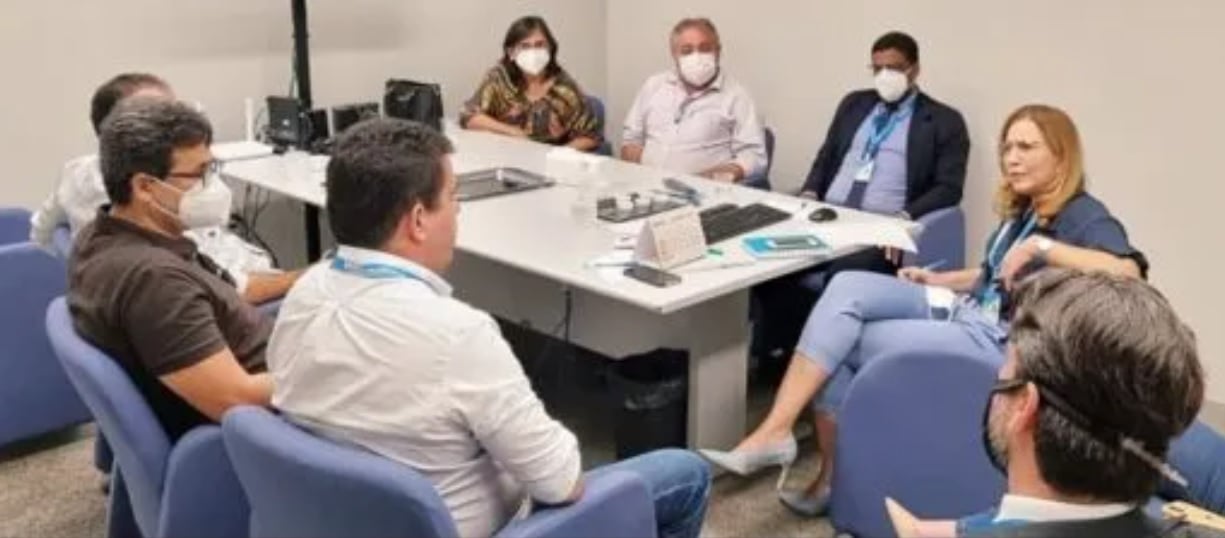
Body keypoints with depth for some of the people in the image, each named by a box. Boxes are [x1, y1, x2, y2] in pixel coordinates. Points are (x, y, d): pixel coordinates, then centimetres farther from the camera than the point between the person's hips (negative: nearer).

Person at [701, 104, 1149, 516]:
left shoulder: (1083, 217, -10)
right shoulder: (1021, 209, 15)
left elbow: (1129, 273, -29)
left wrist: (1041, 246, -32)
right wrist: (937, 280, 13)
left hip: (1000, 346, -8)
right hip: (964, 312, 8)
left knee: (838, 342, -17)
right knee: (848, 287, -15)